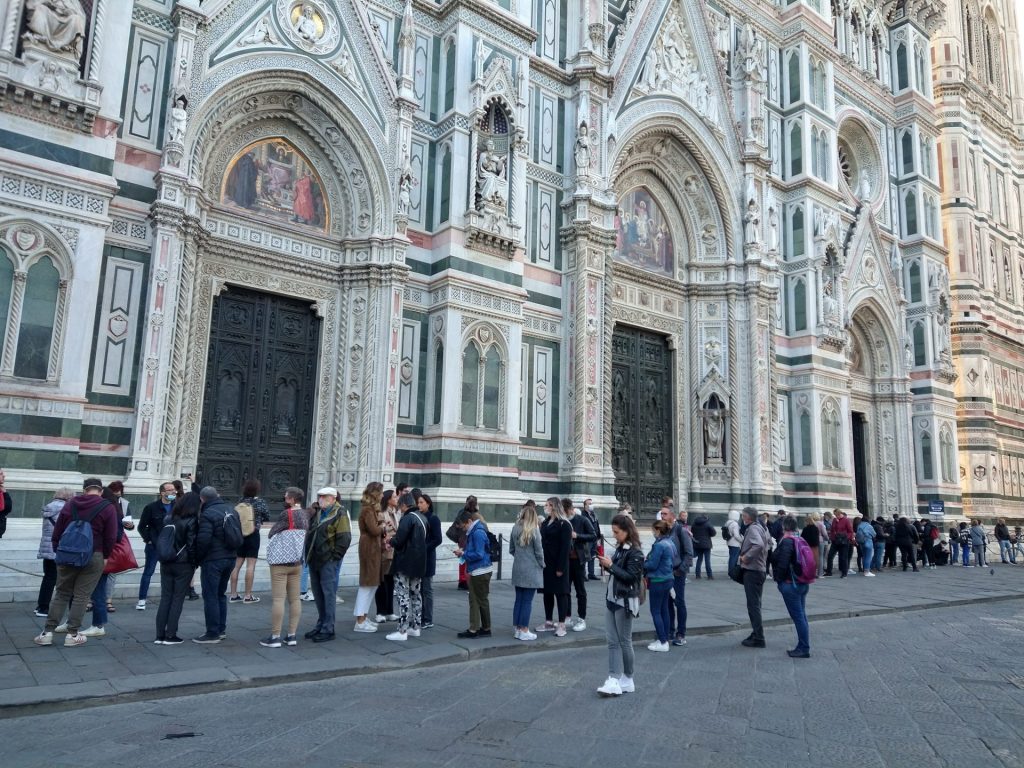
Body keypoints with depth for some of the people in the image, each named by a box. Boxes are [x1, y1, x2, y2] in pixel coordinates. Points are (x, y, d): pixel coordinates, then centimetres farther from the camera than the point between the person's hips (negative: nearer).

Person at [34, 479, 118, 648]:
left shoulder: (70, 504, 8)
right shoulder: (108, 508, -3)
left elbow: (57, 531, 12)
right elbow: (111, 537, -6)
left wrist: (58, 550, 21)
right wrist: (105, 556, 7)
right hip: (93, 557, -3)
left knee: (61, 594, 13)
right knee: (81, 596, 2)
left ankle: (47, 632, 10)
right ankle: (73, 634, 4)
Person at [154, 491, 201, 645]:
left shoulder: (167, 518, 5)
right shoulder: (191, 521, -12)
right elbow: (192, 545, -14)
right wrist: (195, 563, -3)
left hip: (166, 563, 5)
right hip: (184, 565, -5)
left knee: (165, 598, 10)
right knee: (177, 599, 3)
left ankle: (160, 635, 10)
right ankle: (170, 635, 3)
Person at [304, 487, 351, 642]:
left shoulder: (340, 514, -9)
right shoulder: (316, 513, 15)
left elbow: (344, 539, -14)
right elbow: (309, 534, 21)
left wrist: (334, 556, -14)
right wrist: (308, 554, 11)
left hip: (328, 562, -8)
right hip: (314, 560, 8)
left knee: (328, 594, -3)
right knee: (318, 594, 14)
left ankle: (328, 629, 2)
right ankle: (321, 624, 25)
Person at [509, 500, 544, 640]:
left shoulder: (515, 528, 2)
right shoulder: (534, 530, -13)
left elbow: (511, 550, 9)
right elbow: (539, 550, -9)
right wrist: (542, 565, 7)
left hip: (517, 569, 5)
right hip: (531, 570, -5)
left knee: (519, 600, 12)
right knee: (527, 601, 1)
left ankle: (518, 629, 17)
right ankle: (524, 631, 4)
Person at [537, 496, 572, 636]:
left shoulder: (564, 524, -10)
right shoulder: (545, 523, 13)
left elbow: (565, 547, -15)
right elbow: (542, 542, 11)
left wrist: (561, 568, -19)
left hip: (557, 565, -7)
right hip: (545, 563, 7)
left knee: (560, 593, 0)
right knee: (547, 592, 12)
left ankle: (562, 625, 5)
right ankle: (548, 622, 21)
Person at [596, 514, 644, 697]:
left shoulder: (635, 552, -15)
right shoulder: (620, 548, 10)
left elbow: (630, 576, -21)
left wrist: (610, 565, -20)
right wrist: (606, 564, -2)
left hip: (625, 601, -8)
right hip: (611, 599, 8)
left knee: (624, 641, 4)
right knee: (612, 641, 5)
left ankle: (627, 680, 18)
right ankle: (614, 680, 6)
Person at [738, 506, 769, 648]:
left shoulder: (752, 529, -18)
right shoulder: (761, 527, 13)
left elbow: (759, 545, -36)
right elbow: (766, 546, 20)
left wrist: (746, 557, -25)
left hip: (751, 571, -10)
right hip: (759, 570, 10)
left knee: (753, 605, -4)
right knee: (755, 604, 17)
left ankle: (758, 638, -1)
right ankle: (756, 634, 26)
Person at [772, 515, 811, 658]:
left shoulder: (786, 541, -18)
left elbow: (782, 563, -21)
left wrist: (778, 579, -6)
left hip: (790, 584, -8)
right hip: (803, 583, 9)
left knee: (798, 617, -3)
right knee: (802, 616, 14)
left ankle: (804, 649, 2)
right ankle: (803, 647, 21)